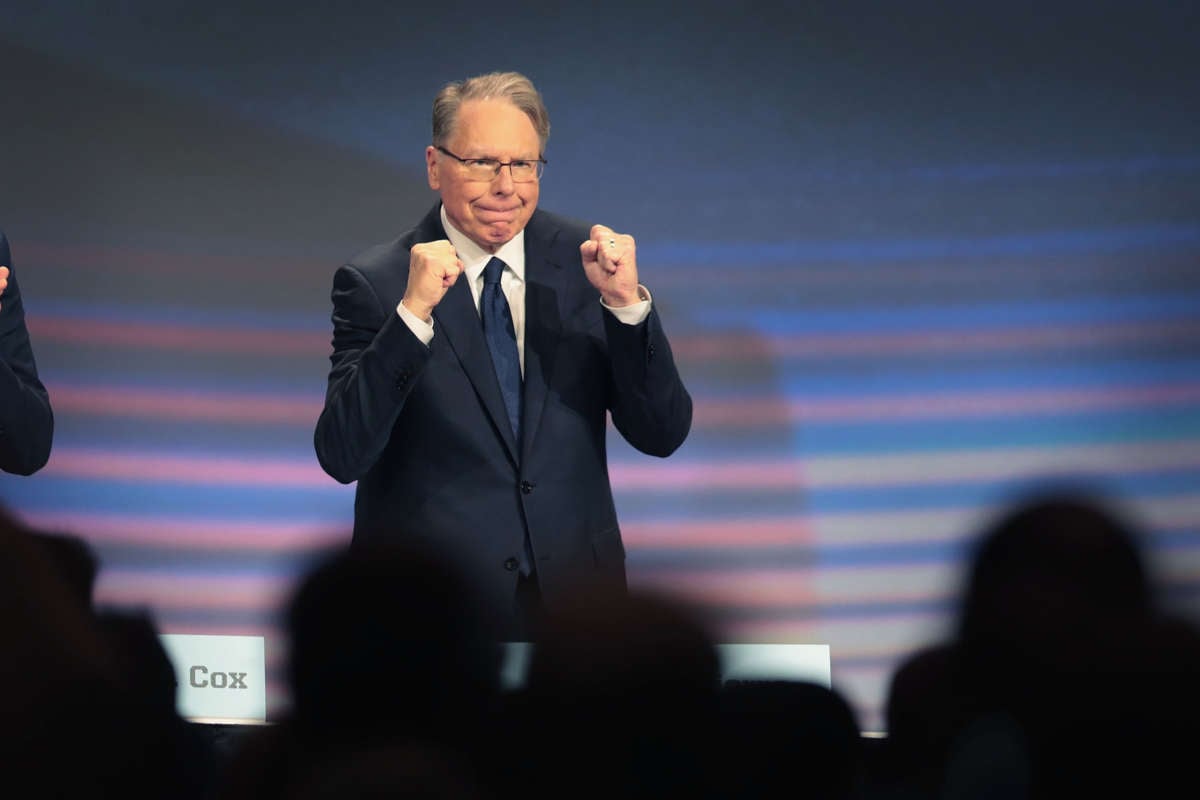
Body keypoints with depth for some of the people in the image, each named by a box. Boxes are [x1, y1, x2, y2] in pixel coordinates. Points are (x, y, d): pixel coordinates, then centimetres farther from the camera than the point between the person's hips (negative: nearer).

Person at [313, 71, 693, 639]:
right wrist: (413, 313, -26)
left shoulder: (582, 260, 0)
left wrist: (627, 303, -16)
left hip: (573, 592, 3)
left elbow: (661, 436, -3)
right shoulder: (374, 283, -8)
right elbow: (342, 458, -17)